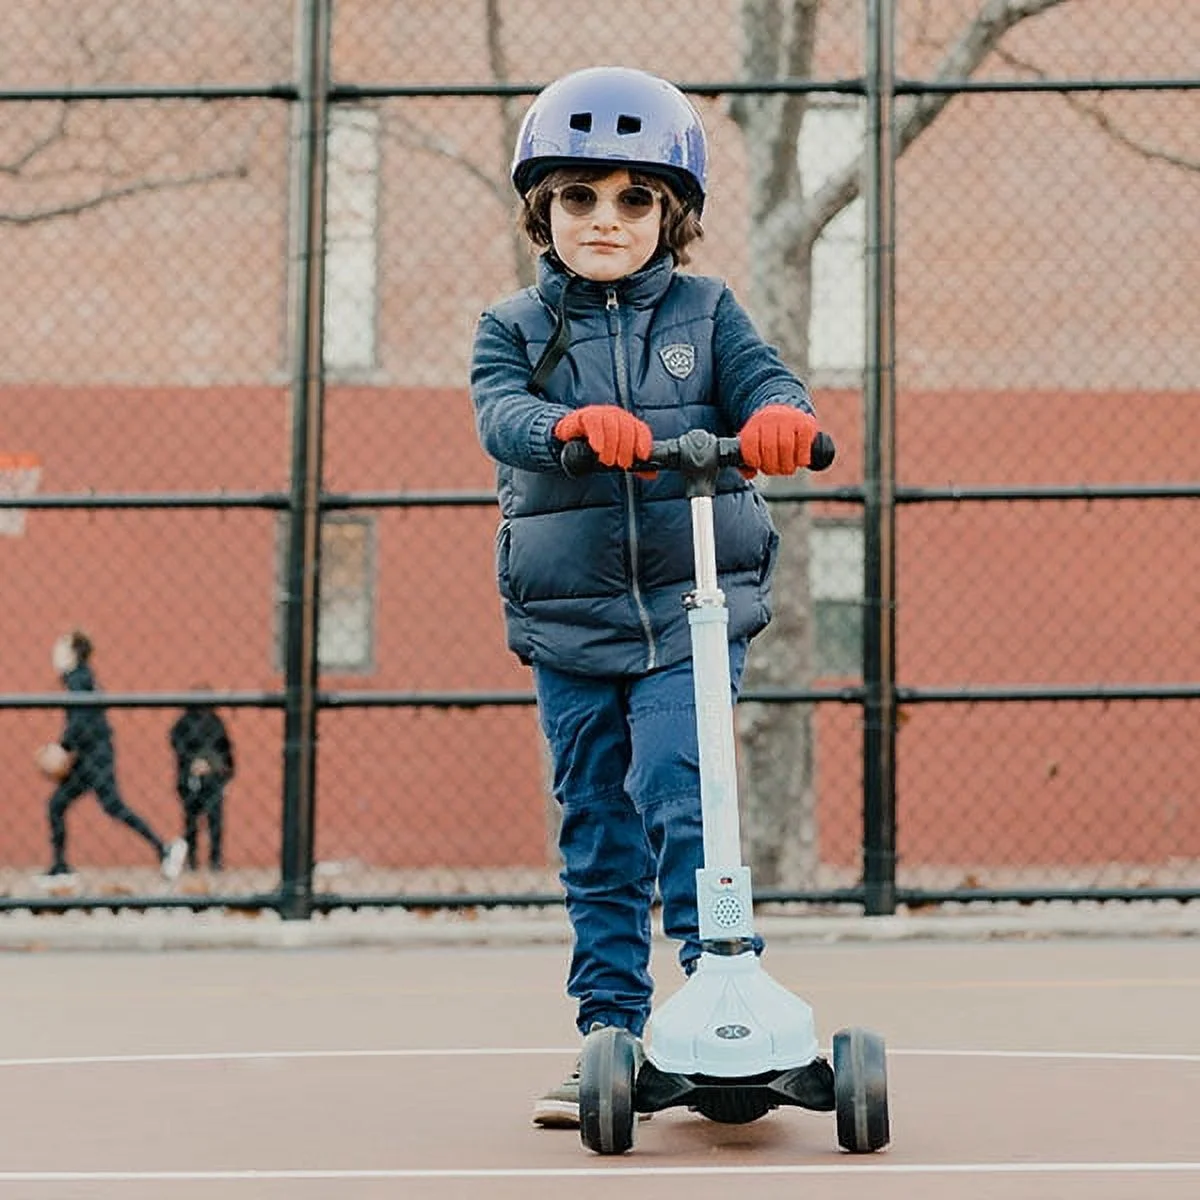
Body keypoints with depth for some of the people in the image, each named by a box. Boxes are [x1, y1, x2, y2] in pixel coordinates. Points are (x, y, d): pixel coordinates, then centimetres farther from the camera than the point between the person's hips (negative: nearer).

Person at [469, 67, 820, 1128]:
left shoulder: (705, 312, 7)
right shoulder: (514, 326, 6)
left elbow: (768, 381, -8)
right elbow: (500, 415, -13)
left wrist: (781, 419, -34)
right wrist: (573, 424, -36)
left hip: (691, 611, -1)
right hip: (569, 623, 2)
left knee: (675, 794, -15)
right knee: (596, 831, 7)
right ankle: (608, 1034, 16)